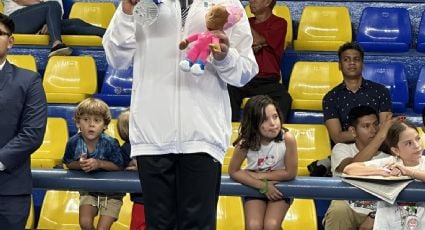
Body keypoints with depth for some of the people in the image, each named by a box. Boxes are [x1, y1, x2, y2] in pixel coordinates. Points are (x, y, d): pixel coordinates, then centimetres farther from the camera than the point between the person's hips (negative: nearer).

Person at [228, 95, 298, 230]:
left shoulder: (287, 138, -28)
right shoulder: (245, 143, -23)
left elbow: (290, 173, -19)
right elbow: (234, 172, -12)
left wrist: (258, 175, -19)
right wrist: (263, 185, -20)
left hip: (280, 188, -1)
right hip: (254, 188, 1)